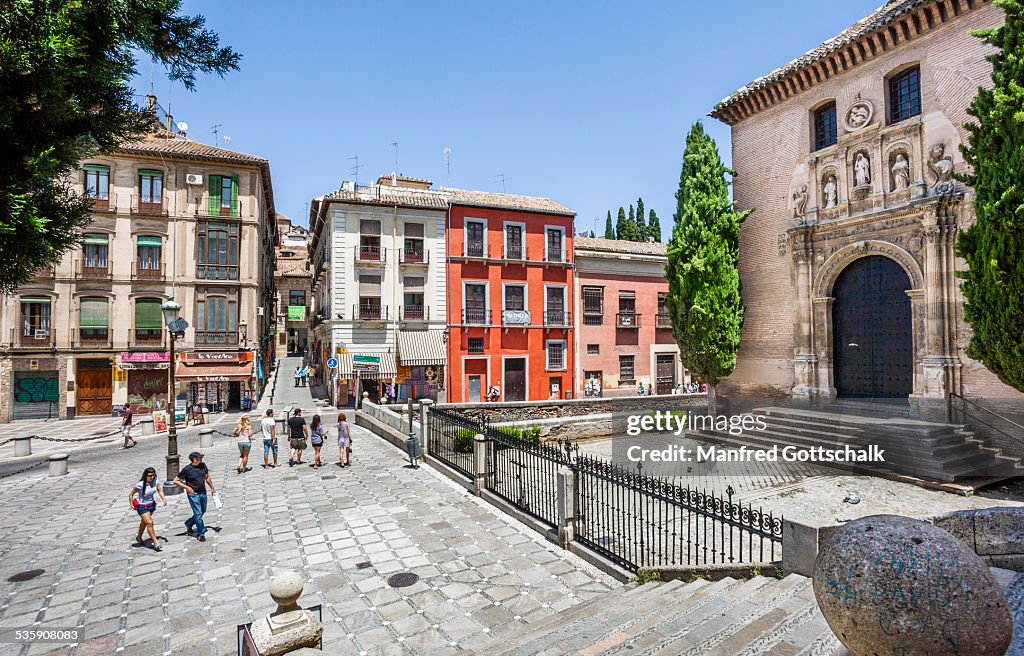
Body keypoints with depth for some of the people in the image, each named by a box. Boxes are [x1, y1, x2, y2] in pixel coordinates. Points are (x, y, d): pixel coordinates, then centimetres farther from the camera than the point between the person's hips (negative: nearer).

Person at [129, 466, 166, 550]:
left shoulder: (155, 481, -11)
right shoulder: (140, 485, -25)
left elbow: (159, 491, 3)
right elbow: (131, 494, -11)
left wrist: (163, 498, -10)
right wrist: (132, 505, -16)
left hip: (152, 505, 6)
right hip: (142, 507, -6)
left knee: (144, 522, 25)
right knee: (149, 523, -12)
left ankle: (139, 537, 49)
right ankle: (156, 543, -8)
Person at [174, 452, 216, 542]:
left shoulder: (203, 465, 2)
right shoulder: (187, 469, -14)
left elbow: (207, 477, 16)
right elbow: (176, 481, -9)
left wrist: (212, 487, 19)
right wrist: (187, 487, -17)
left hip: (203, 493, 6)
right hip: (193, 494, -6)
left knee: (202, 511, 18)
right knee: (198, 514, -3)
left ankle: (188, 524, 42)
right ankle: (201, 534, 8)